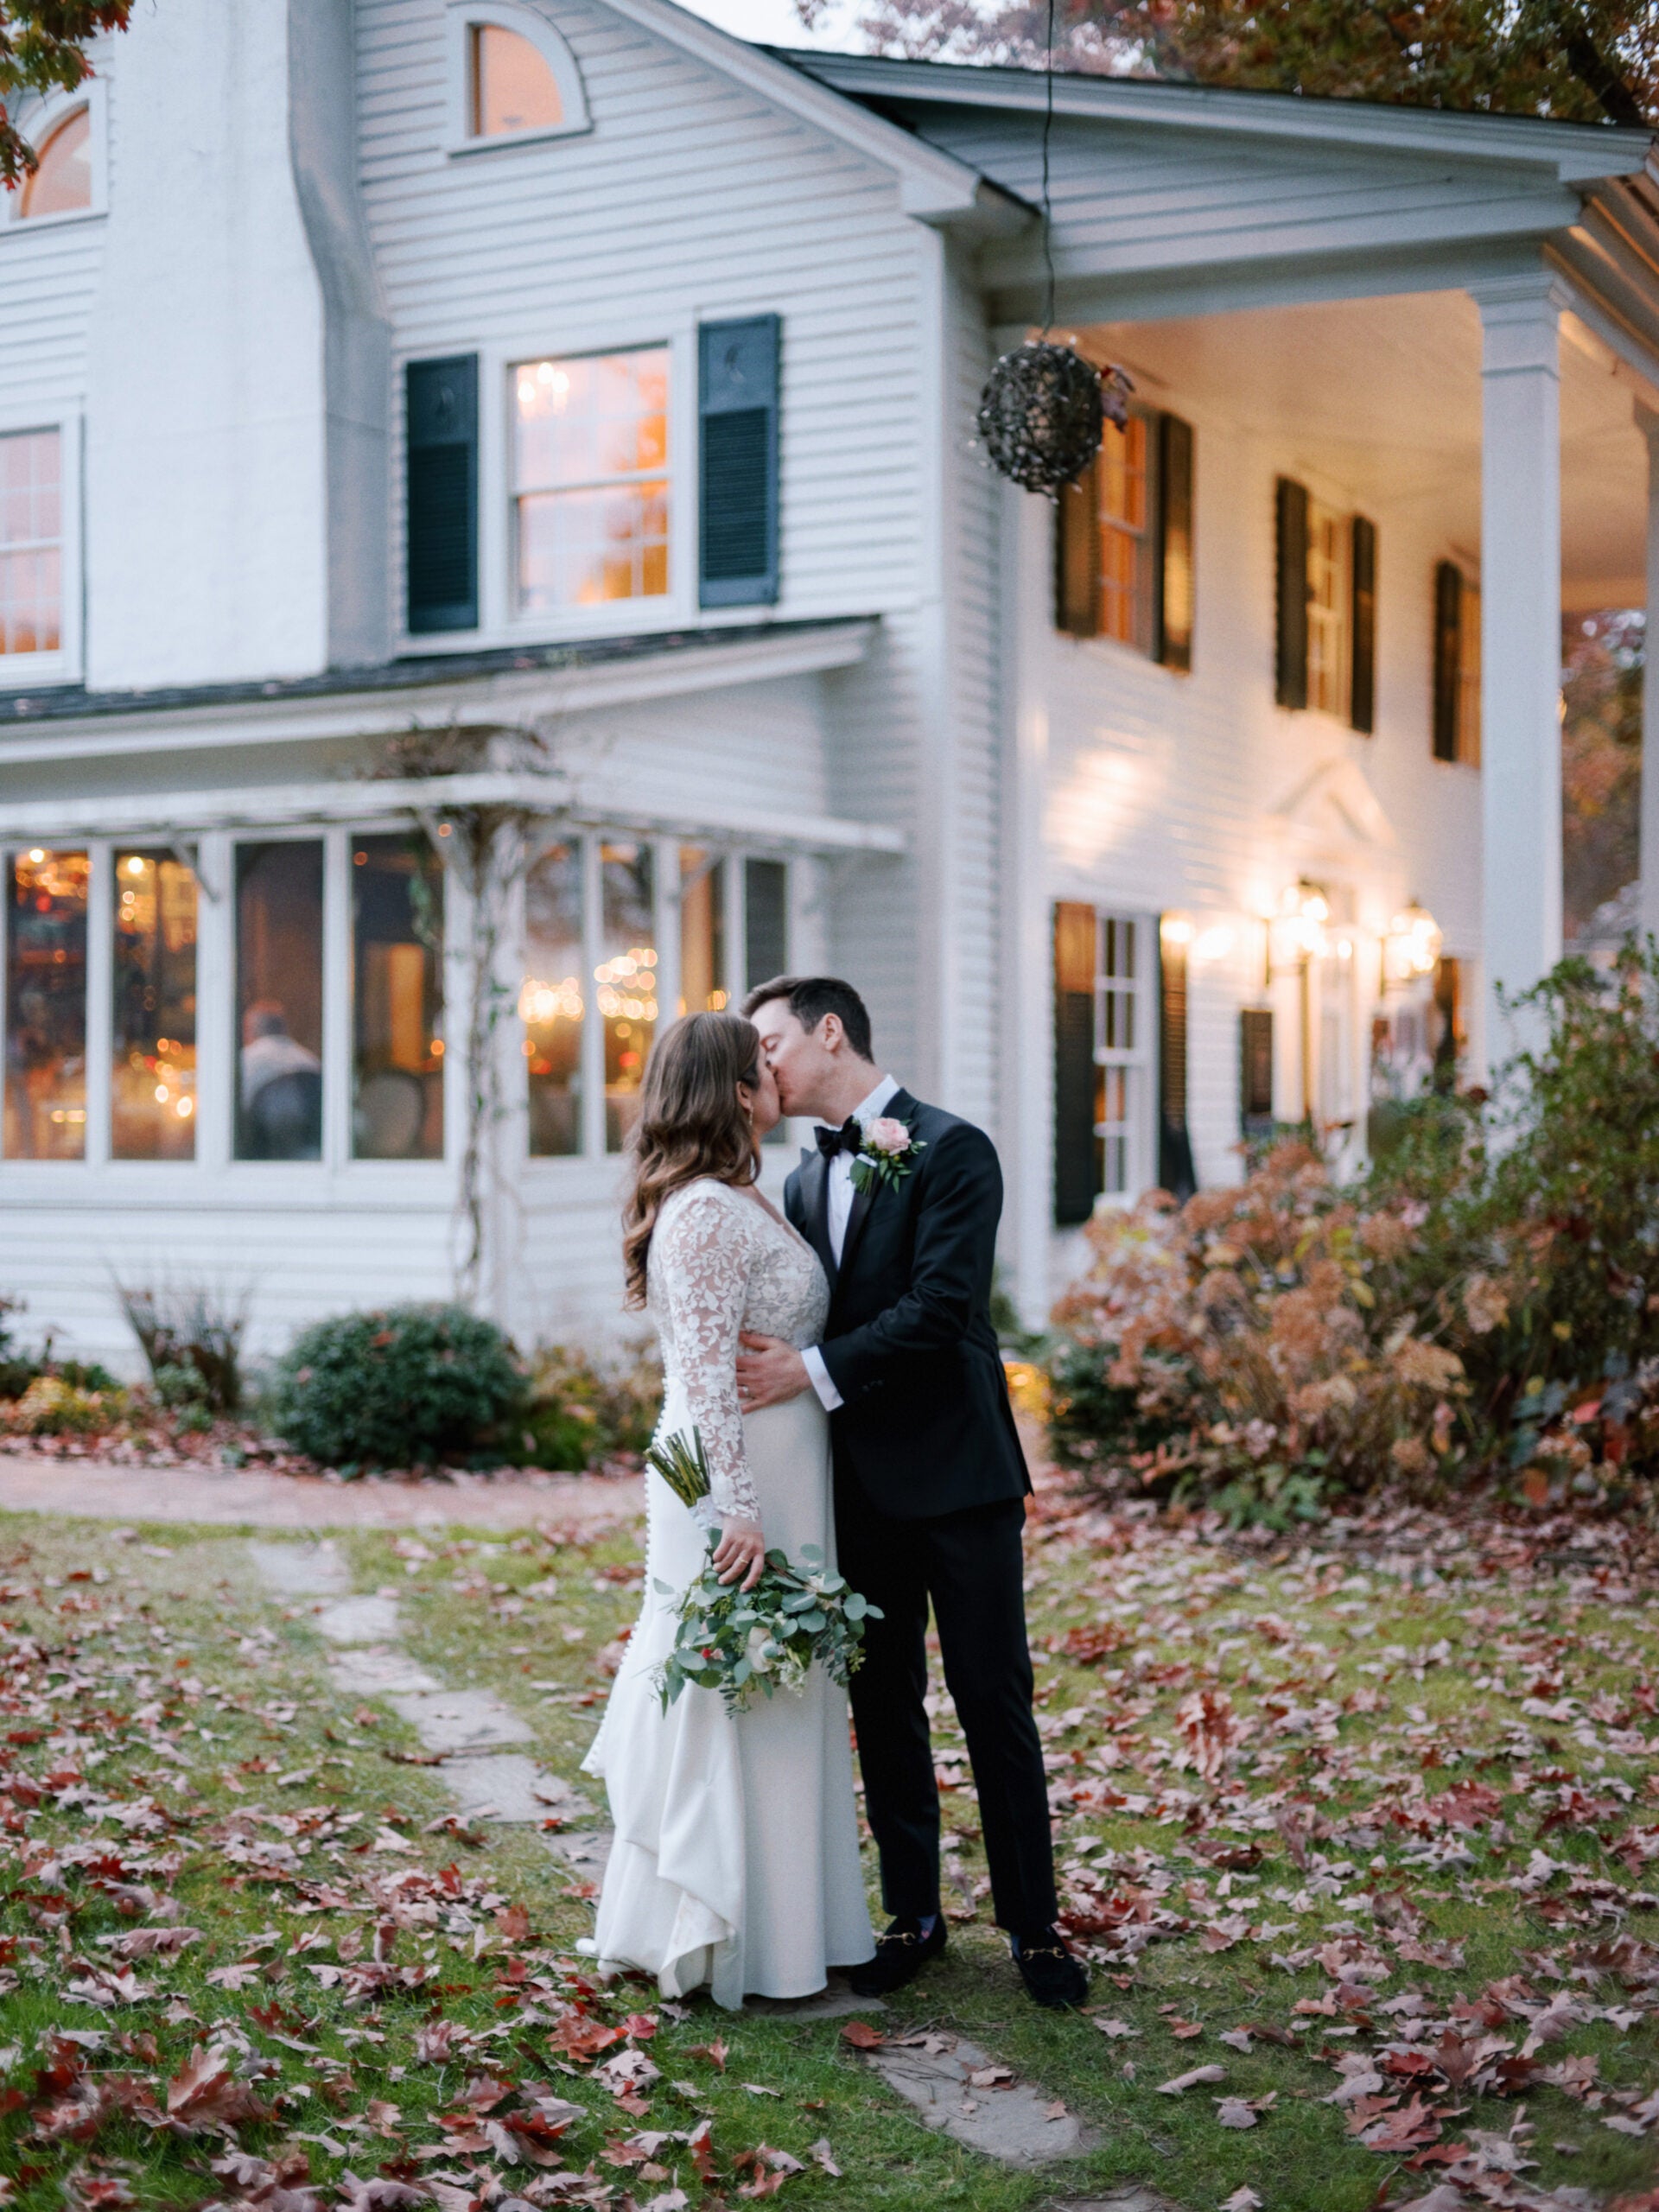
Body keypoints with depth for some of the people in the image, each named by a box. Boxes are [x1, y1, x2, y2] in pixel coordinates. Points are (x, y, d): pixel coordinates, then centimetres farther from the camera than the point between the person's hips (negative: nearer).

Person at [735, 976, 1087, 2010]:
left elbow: (941, 1305, -19)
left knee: (995, 1703, 0)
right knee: (884, 1703, 11)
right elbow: (800, 1322, 12)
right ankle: (914, 1914, 23)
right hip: (860, 1485, 6)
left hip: (957, 1474, -6)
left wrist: (814, 1370, -20)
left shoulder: (953, 1151, -8)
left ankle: (1034, 1924, 11)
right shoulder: (807, 1177, 14)